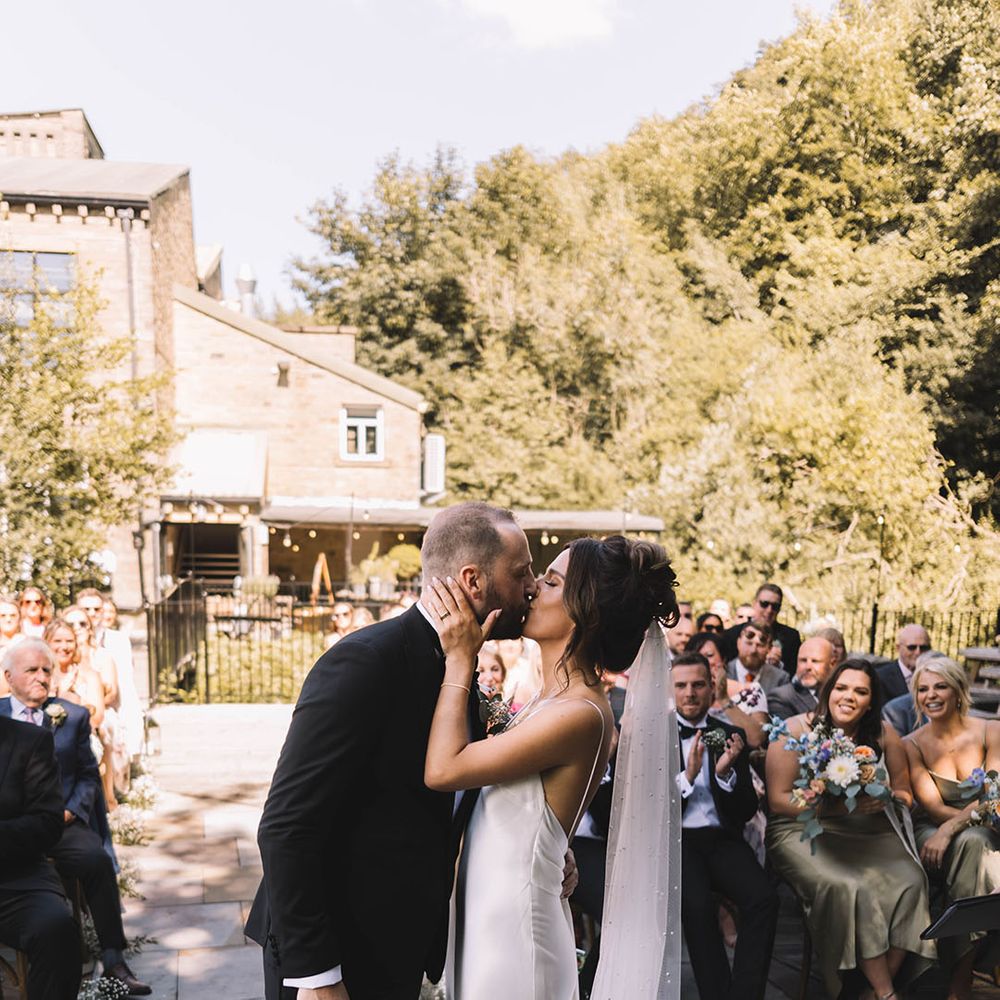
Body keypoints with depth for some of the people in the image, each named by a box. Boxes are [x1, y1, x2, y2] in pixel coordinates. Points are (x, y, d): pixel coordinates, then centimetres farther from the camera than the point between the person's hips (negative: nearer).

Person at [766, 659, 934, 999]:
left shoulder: (883, 735, 5)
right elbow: (778, 800, -8)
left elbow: (905, 793, 12)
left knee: (910, 880, -22)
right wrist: (834, 806, -20)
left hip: (869, 830, 4)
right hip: (804, 831, -4)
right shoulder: (795, 730, -6)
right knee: (847, 887, -29)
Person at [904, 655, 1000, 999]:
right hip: (931, 831, 0)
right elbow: (931, 807, -7)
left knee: (970, 842, -35)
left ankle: (962, 972, -29)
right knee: (972, 842, -33)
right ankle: (964, 971, -27)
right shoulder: (912, 745, 1)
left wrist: (950, 829, -26)